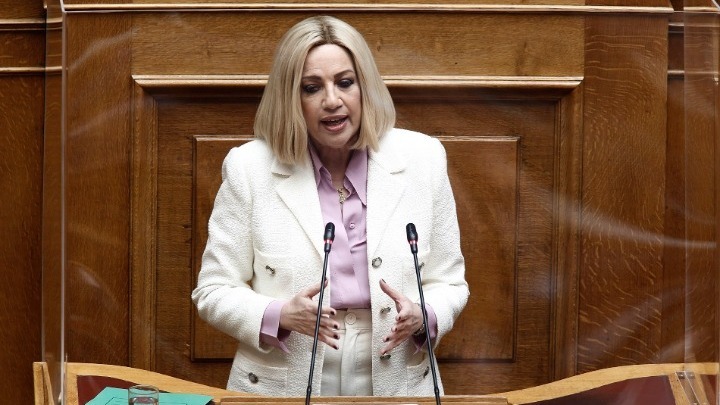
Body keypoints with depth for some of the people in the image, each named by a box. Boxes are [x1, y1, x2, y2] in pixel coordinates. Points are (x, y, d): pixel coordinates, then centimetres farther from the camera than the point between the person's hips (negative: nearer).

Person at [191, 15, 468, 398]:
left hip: (397, 386, 1)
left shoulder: (422, 160, 1)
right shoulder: (249, 168, -3)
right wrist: (281, 316, -14)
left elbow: (448, 284, 8)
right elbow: (213, 292, 2)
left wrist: (422, 317, -12)